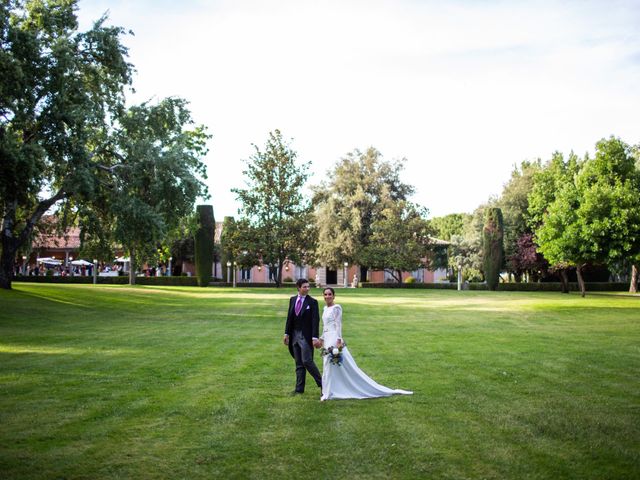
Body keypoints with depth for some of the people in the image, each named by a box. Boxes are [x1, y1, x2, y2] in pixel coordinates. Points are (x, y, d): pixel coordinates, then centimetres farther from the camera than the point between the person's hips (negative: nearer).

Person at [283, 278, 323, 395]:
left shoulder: (312, 302, -7)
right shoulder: (292, 300, 8)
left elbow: (315, 320, -11)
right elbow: (289, 317, 13)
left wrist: (315, 337, -18)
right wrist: (287, 333, 9)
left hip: (306, 336, -5)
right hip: (295, 335, 5)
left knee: (307, 361, -11)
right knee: (298, 363, 10)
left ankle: (321, 383, 6)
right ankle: (299, 388, 15)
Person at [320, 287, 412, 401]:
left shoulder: (336, 308, -8)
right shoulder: (325, 308, 16)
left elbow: (338, 325, -14)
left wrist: (339, 341, -20)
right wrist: (321, 338, 24)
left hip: (334, 339, -9)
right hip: (327, 340, 9)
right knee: (329, 367, 10)